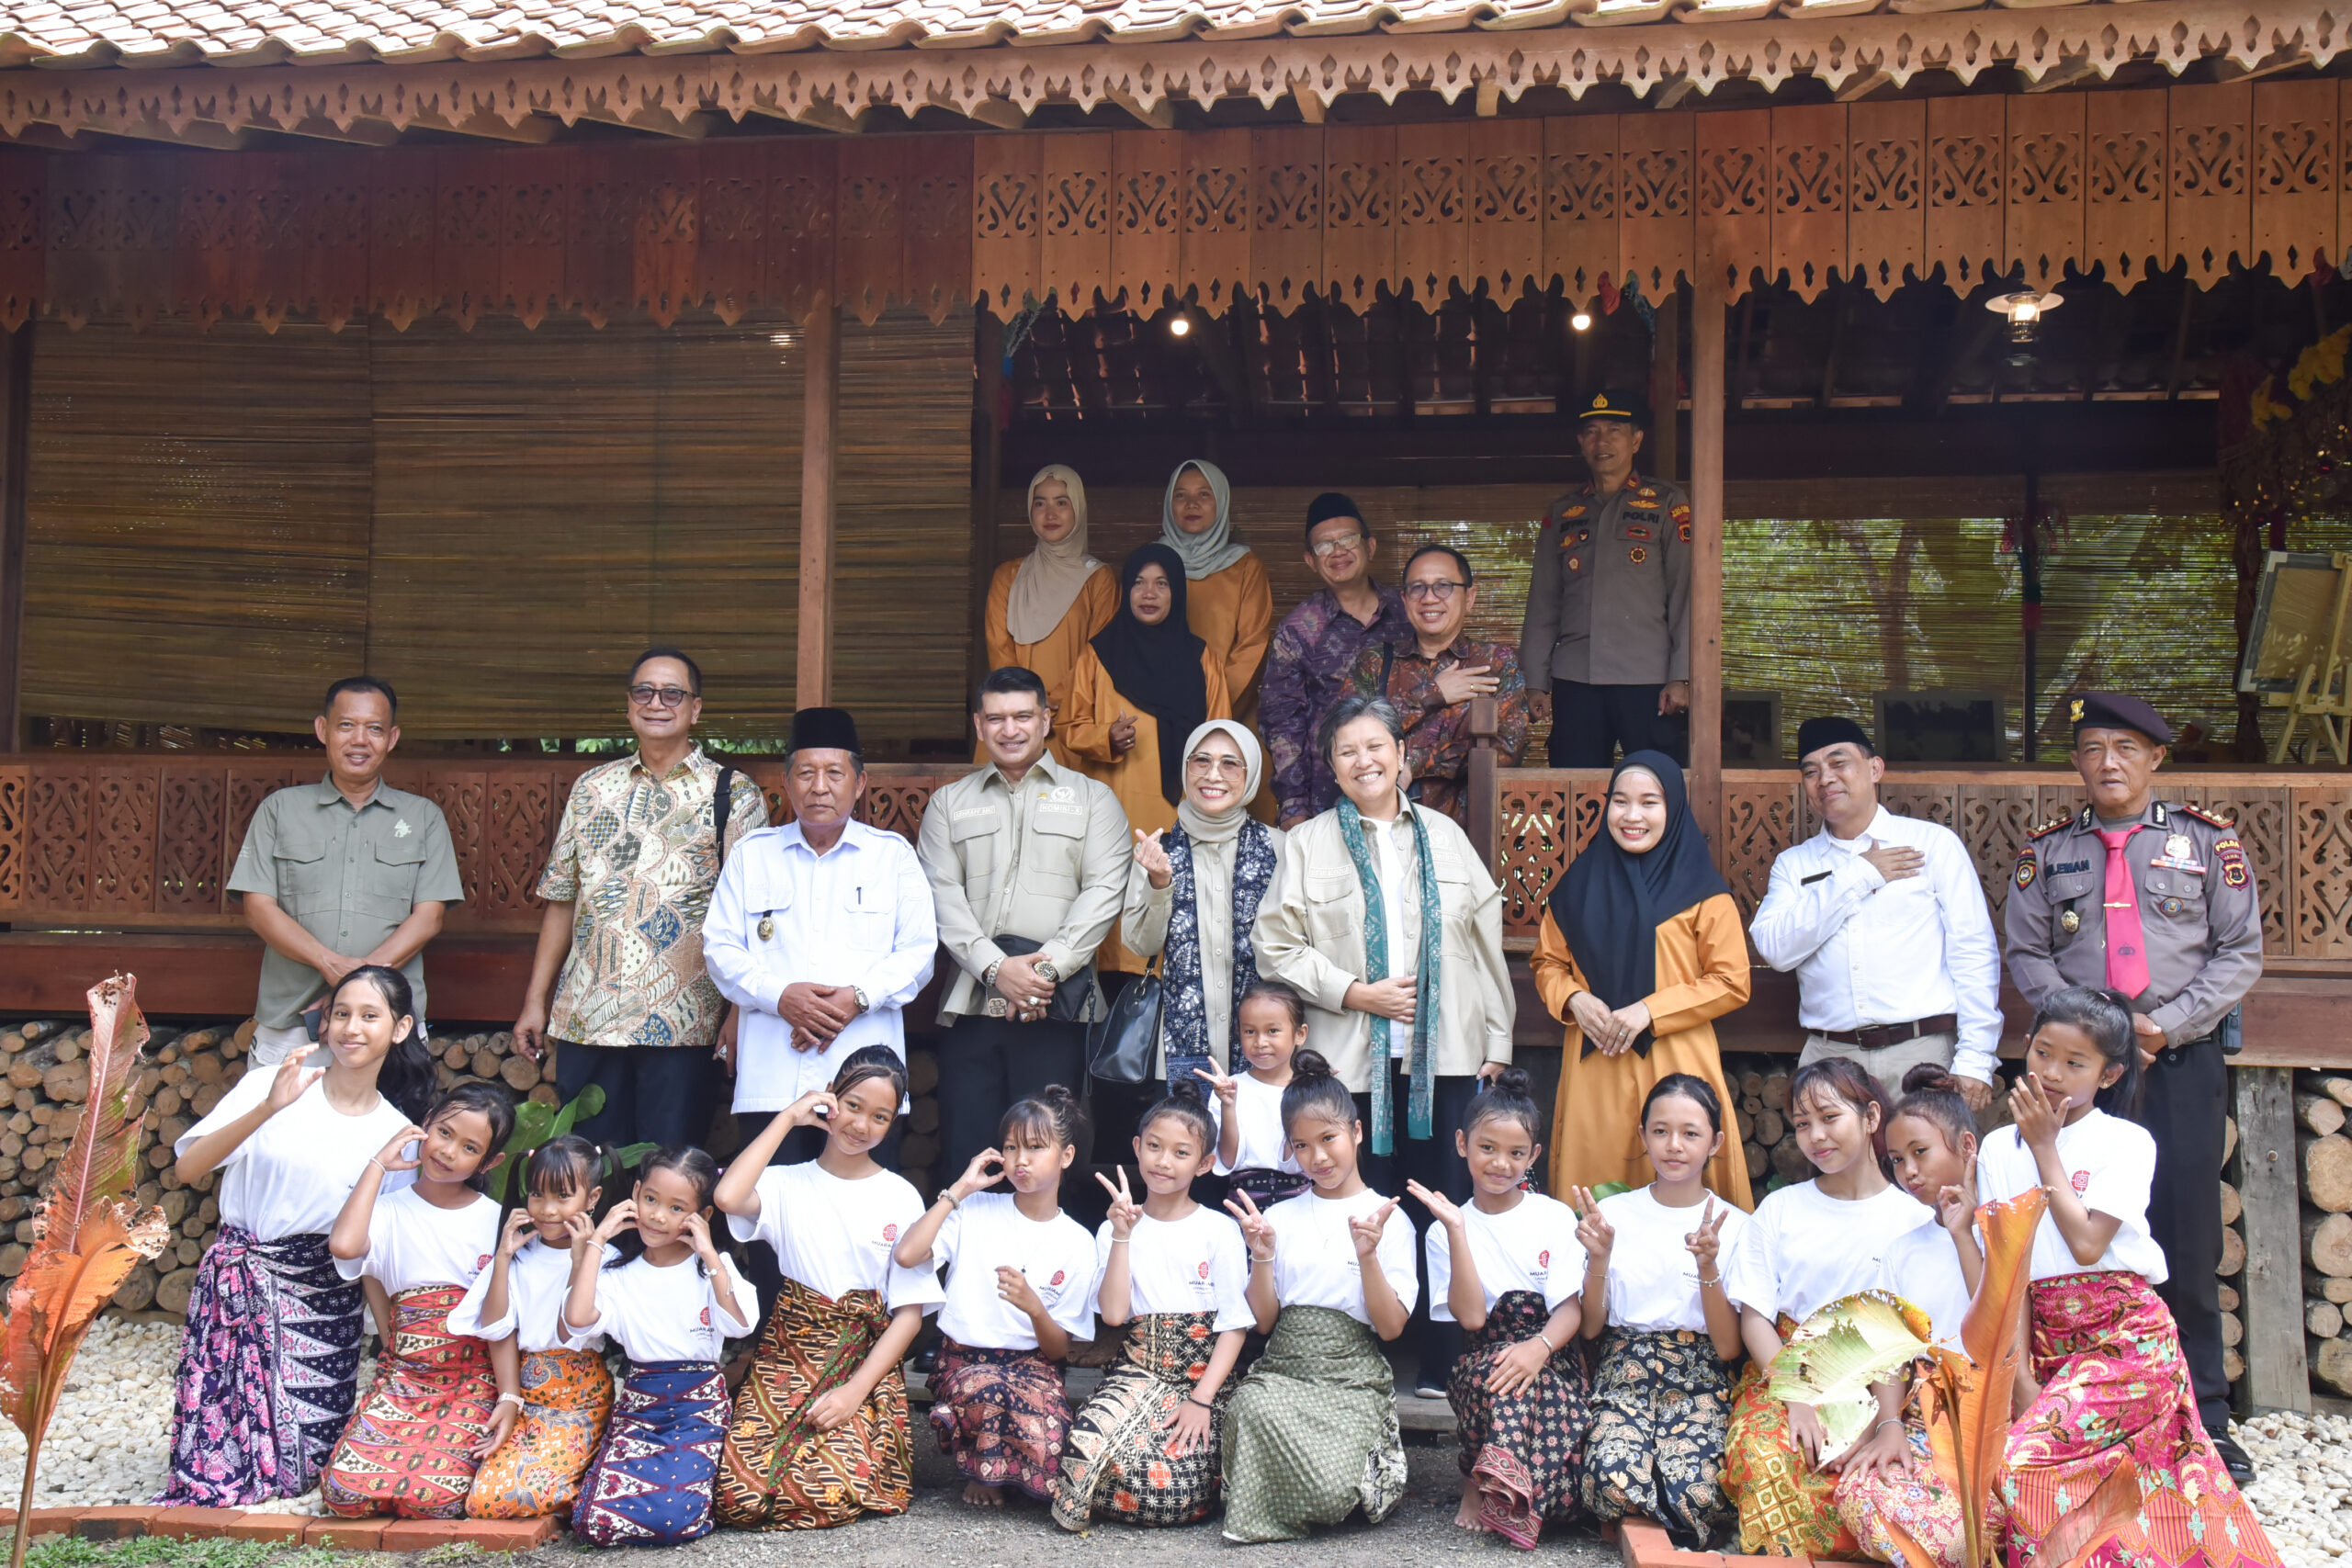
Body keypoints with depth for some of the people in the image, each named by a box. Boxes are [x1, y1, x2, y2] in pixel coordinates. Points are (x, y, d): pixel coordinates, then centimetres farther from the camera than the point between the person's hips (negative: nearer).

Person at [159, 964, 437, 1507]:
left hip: (320, 1296, 1)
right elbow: (187, 1169, -14)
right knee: (220, 1452, -6)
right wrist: (268, 1109, -26)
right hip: (237, 1278, -1)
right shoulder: (270, 1083, -4)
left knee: (304, 1465, 0)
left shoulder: (397, 1133, 1)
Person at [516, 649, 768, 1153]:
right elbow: (561, 900, 15)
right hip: (584, 1018, 4)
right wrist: (535, 1001, 11)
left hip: (682, 1026, -3)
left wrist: (740, 1012, -12)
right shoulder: (591, 787, 12)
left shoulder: (733, 794, 1)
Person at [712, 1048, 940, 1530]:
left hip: (866, 1364, 0)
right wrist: (788, 1119, -7)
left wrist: (855, 1390, -13)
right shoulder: (788, 1184, 5)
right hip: (787, 1358, 1)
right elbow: (728, 1197, -20)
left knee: (832, 1494, -26)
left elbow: (910, 1313, 1)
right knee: (739, 1495, -22)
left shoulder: (901, 1198, 5)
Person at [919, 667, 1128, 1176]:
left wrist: (1047, 967, -10)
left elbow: (1103, 892, 1)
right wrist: (996, 967, -9)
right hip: (973, 1001, 2)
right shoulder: (948, 803, 17)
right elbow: (942, 895, 5)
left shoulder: (1092, 798, 13)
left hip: (1057, 1004, -2)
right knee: (966, 1149, -1)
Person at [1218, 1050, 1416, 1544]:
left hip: (1352, 1378, -2)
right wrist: (1263, 1258, -6)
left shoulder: (1387, 1218, 6)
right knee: (1252, 1405, -36)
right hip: (1283, 1368, 2)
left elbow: (1391, 1327, -1)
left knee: (1333, 1492, -29)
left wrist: (1368, 1256, -15)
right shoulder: (1280, 1217, 15)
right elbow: (1264, 1321, 10)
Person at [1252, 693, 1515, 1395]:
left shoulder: (1443, 834, 14)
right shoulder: (1308, 844, 6)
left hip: (1446, 1057, 2)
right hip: (1353, 1062, -2)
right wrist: (1355, 993, -10)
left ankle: (1446, 1369, 10)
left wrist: (1497, 1042, 9)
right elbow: (1276, 945, -1)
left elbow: (1485, 939, 14)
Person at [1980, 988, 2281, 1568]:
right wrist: (2022, 1382, -6)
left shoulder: (2127, 1143, -3)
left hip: (2125, 1339, -5)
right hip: (2047, 1341, 5)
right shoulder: (1999, 1149, 8)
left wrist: (2045, 1147, -9)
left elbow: (2087, 1244, -16)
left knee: (2024, 1464, -24)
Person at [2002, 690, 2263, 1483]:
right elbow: (2026, 954, 7)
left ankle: (2203, 1421, 10)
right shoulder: (2046, 852, 10)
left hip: (2183, 1062, -1)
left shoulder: (2208, 842, 6)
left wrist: (2166, 1025, -9)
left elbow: (2240, 952, 3)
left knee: (2187, 1239, 0)